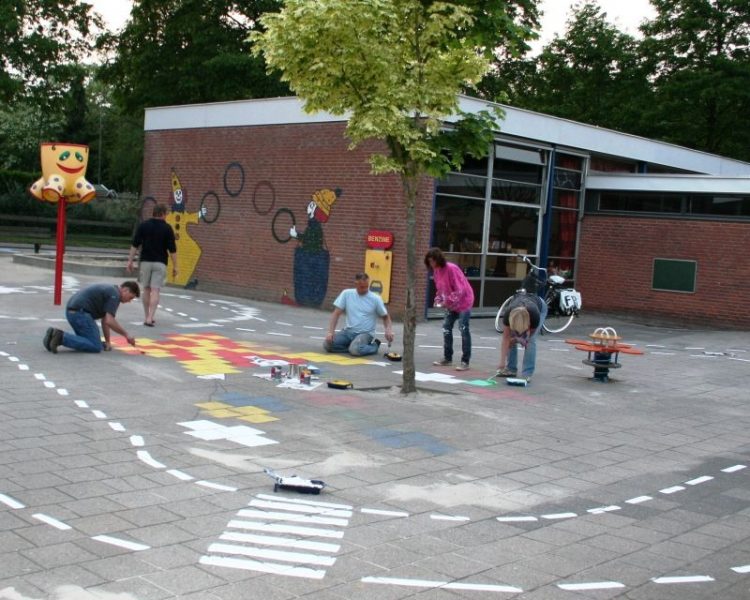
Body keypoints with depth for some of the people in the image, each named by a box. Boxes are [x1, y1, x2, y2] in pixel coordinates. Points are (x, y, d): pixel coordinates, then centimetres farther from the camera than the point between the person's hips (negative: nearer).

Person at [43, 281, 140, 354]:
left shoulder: (109, 291, 23)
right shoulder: (114, 295, -8)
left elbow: (105, 320, 23)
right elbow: (110, 321, -16)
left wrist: (107, 341, 18)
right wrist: (126, 335, -5)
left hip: (72, 311, 10)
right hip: (80, 312, -10)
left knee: (89, 341, 21)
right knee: (96, 346, -9)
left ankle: (59, 336, 6)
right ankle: (62, 337, -19)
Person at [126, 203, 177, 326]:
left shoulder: (143, 225, 2)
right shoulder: (167, 228, -3)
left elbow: (135, 245, 1)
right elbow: (172, 249, -3)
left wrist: (130, 261, 7)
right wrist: (175, 266, 3)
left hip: (145, 261, 2)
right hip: (160, 263, -2)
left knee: (146, 289, 13)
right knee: (155, 291, -4)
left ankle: (147, 317, 17)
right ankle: (150, 318, -13)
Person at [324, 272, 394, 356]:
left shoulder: (375, 298, -4)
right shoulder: (346, 294, 0)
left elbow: (385, 316, 6)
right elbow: (336, 314, 1)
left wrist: (389, 329, -16)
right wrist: (330, 332, -13)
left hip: (366, 333, -3)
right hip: (349, 331, 3)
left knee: (355, 350, -34)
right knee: (327, 344, -21)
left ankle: (374, 346, -2)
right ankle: (353, 345, 0)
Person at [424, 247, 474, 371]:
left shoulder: (451, 268, -24)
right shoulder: (436, 271, 1)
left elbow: (460, 289, -25)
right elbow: (440, 288, 12)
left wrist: (448, 301, -27)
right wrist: (438, 299, -5)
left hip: (463, 301, -8)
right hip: (451, 304, 9)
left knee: (463, 329, -9)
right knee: (446, 328, 7)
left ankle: (465, 361, -6)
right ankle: (447, 358, 17)